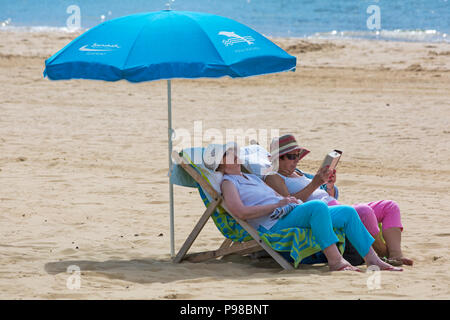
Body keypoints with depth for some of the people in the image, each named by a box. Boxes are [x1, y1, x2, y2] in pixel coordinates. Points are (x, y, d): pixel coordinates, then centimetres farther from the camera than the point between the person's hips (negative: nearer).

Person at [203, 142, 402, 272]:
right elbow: (240, 212, -14)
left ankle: (372, 260, -5)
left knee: (348, 212, -4)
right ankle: (335, 261, -39)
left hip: (293, 214, 10)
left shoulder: (252, 178, 32)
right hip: (275, 225, -10)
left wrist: (294, 201, 8)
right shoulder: (228, 183, 3)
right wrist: (277, 205, -13)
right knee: (318, 206, -36)